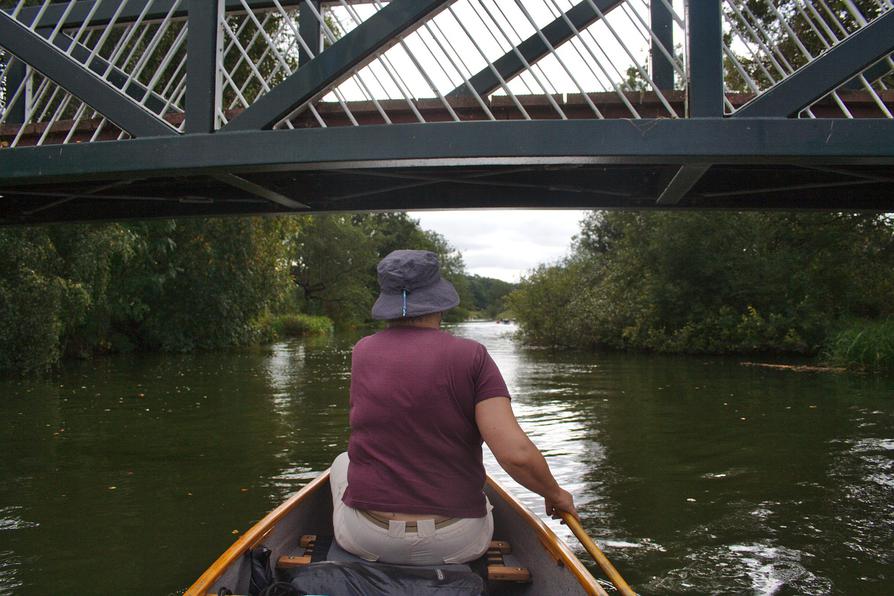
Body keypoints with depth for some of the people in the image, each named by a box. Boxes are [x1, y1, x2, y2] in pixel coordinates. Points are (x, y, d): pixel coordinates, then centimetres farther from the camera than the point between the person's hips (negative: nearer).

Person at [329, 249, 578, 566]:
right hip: (457, 544, 0)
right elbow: (516, 454, -20)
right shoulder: (472, 356, -13)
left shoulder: (363, 351, -5)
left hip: (366, 539, 1)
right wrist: (555, 495, -2)